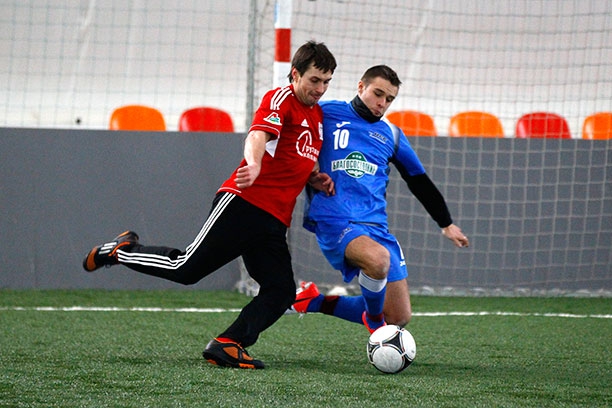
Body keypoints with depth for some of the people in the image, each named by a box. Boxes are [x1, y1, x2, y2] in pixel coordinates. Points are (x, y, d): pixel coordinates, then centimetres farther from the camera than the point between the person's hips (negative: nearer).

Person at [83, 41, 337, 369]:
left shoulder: (318, 116, 20)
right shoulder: (280, 99, -4)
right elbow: (259, 134, -25)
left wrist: (316, 178, 13)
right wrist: (254, 165, -46)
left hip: (274, 222, 8)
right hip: (242, 203, -8)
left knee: (281, 292, -9)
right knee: (187, 269, -12)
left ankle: (227, 345, -11)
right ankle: (119, 250, 10)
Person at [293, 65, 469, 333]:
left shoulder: (391, 135, 18)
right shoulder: (325, 113, 5)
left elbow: (419, 182, 25)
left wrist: (446, 224, 24)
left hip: (375, 225, 6)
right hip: (334, 220, -6)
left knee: (399, 317, 1)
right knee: (378, 259, -39)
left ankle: (314, 302, 20)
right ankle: (374, 321, -7)